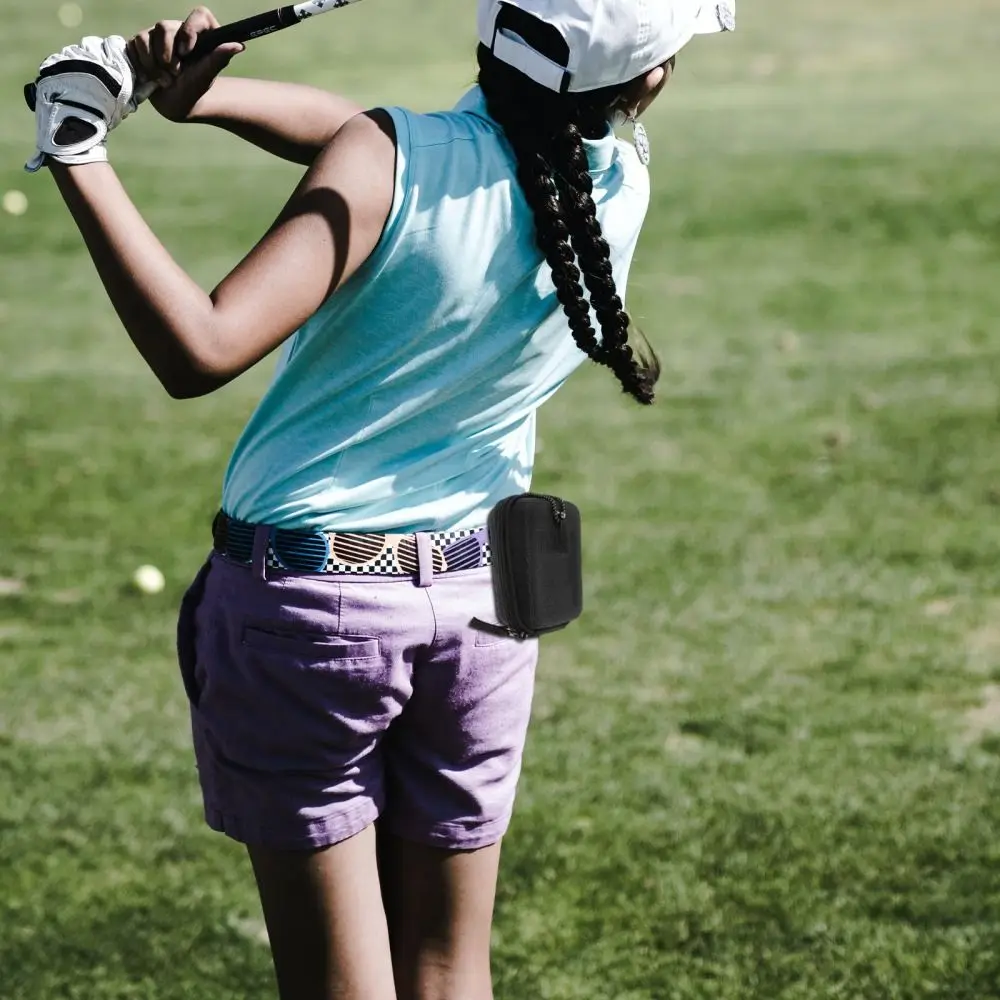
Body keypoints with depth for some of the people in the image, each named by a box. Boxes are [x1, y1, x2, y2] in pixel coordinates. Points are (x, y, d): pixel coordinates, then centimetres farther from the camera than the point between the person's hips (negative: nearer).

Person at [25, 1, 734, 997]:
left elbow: (200, 352, -28)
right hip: (481, 602, 4)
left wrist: (78, 157, -22)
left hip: (304, 598, -4)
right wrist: (207, 95, -9)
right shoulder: (621, 188, -4)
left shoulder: (391, 166, -19)